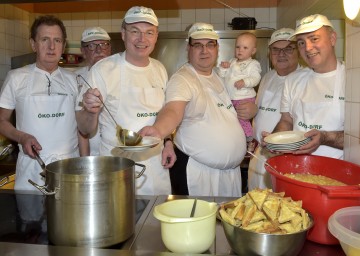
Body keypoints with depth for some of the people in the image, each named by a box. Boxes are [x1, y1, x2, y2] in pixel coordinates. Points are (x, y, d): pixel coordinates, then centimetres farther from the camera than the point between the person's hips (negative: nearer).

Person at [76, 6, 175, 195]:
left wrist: (168, 143, 2)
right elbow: (85, 130, -11)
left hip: (157, 166, 5)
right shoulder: (102, 70, -12)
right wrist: (91, 112, -31)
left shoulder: (160, 70, 5)